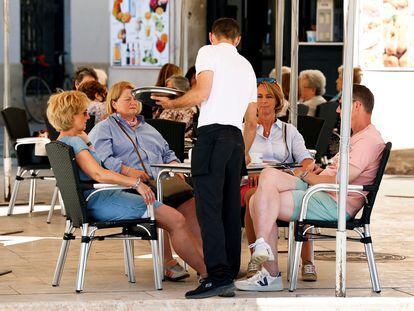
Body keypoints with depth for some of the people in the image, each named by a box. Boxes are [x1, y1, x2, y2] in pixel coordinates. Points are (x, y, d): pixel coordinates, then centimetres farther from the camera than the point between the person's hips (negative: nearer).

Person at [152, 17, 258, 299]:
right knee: (230, 209, 9)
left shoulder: (209, 52, 5)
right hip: (236, 138, 7)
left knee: (209, 207, -12)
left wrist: (171, 104, 6)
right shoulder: (247, 66, 25)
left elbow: (201, 94, -9)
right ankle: (230, 276, 11)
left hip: (213, 133, -7)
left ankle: (218, 275, -21)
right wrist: (245, 153, 38)